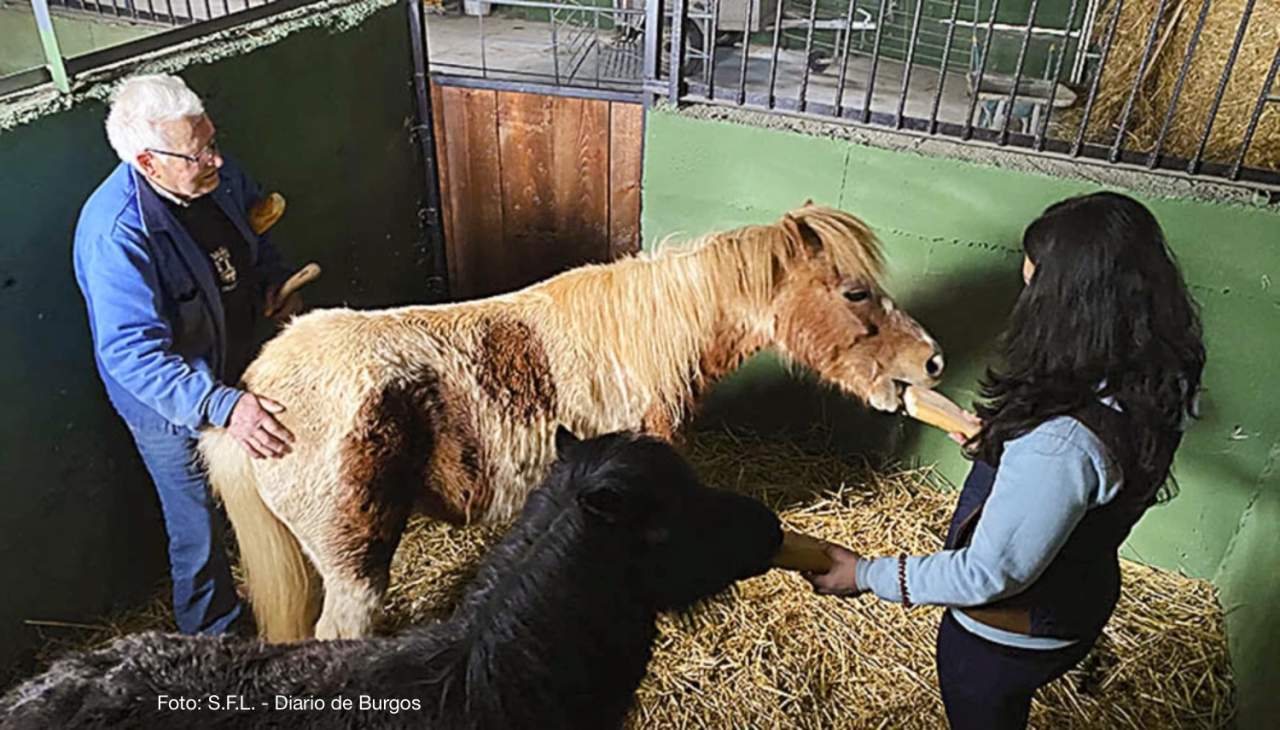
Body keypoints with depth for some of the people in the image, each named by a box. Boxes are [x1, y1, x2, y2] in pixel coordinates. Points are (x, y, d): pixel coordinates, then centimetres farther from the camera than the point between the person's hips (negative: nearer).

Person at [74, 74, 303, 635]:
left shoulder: (216, 175, -10)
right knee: (201, 533, 12)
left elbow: (255, 230, 11)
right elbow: (132, 353, -35)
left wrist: (275, 284, -7)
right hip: (173, 408, -7)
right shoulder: (115, 232, -32)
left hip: (239, 371, 7)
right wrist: (223, 407, -44)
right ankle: (216, 636, 39)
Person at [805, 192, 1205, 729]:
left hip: (1005, 639, -7)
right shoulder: (1156, 384, -14)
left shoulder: (1059, 443, -41)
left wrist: (866, 574, -21)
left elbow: (988, 575, -32)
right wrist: (1003, 439, 13)